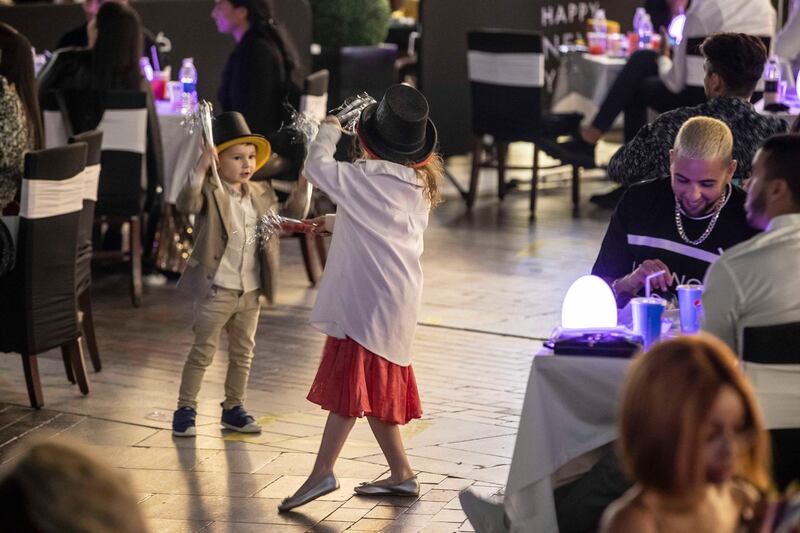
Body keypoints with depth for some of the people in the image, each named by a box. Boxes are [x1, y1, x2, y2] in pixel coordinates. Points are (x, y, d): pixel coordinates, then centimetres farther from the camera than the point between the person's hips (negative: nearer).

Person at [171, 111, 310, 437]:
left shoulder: (262, 194, 9)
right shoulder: (211, 193, -11)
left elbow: (285, 217, 23)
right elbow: (186, 204, -31)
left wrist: (302, 188, 9)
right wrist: (201, 168, -43)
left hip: (251, 291, 6)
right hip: (216, 288, -6)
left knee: (243, 353, 15)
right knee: (203, 351, 0)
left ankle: (234, 408, 27)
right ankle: (186, 409, 9)